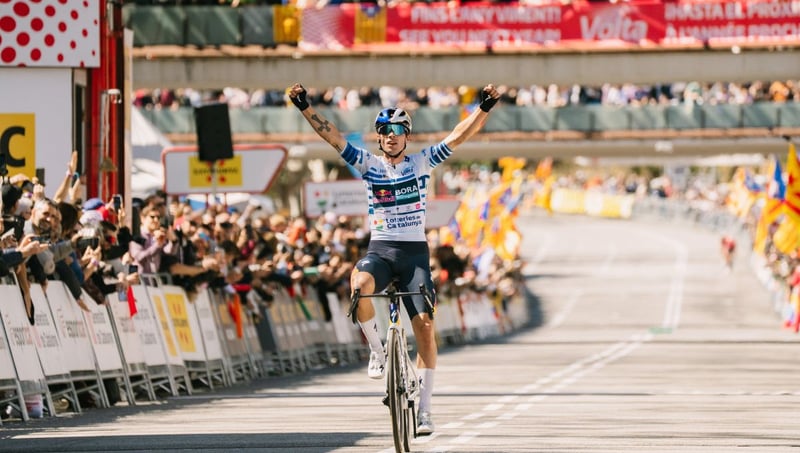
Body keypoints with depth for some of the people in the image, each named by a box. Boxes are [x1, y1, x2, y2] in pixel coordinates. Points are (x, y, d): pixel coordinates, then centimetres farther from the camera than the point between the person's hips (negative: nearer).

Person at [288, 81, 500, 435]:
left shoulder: (422, 162, 6)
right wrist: (305, 107, -14)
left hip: (415, 252, 1)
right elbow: (331, 136, -2)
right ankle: (376, 350, -12)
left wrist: (485, 108, -13)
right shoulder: (368, 164, 5)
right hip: (380, 249, -1)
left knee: (425, 325, -10)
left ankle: (424, 407, -3)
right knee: (360, 284, -36)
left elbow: (459, 136, 0)